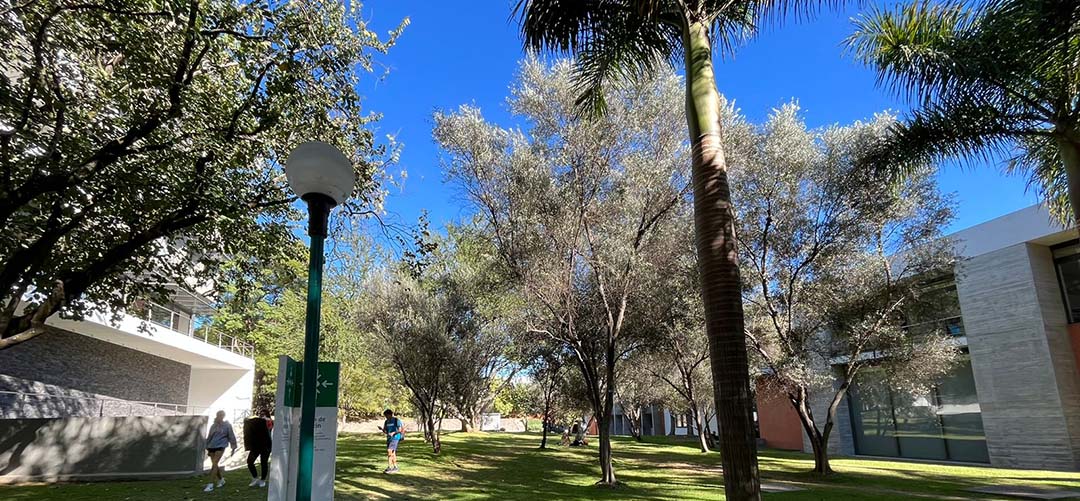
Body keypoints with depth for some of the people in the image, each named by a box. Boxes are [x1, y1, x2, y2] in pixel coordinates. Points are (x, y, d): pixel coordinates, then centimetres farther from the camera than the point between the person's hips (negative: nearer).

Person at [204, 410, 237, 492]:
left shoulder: (227, 426, -2)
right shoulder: (213, 426, 11)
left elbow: (231, 437, 2)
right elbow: (209, 437, 20)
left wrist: (233, 448, 2)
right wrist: (207, 448, 21)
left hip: (220, 447, -5)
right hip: (212, 447, 5)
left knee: (214, 464, -14)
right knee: (215, 465, 9)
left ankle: (210, 485, -12)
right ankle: (221, 480, 30)